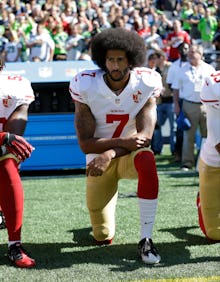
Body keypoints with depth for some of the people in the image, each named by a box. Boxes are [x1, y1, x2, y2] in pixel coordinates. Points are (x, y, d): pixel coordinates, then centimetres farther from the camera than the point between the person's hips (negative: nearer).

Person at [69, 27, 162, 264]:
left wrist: (109, 154, -32)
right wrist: (122, 142, -31)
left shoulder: (146, 84, -15)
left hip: (129, 154, 0)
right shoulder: (86, 87, -17)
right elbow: (85, 144, -18)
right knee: (103, 239, 3)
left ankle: (145, 240, -29)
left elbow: (145, 136, -19)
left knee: (146, 160, -39)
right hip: (98, 158, 0)